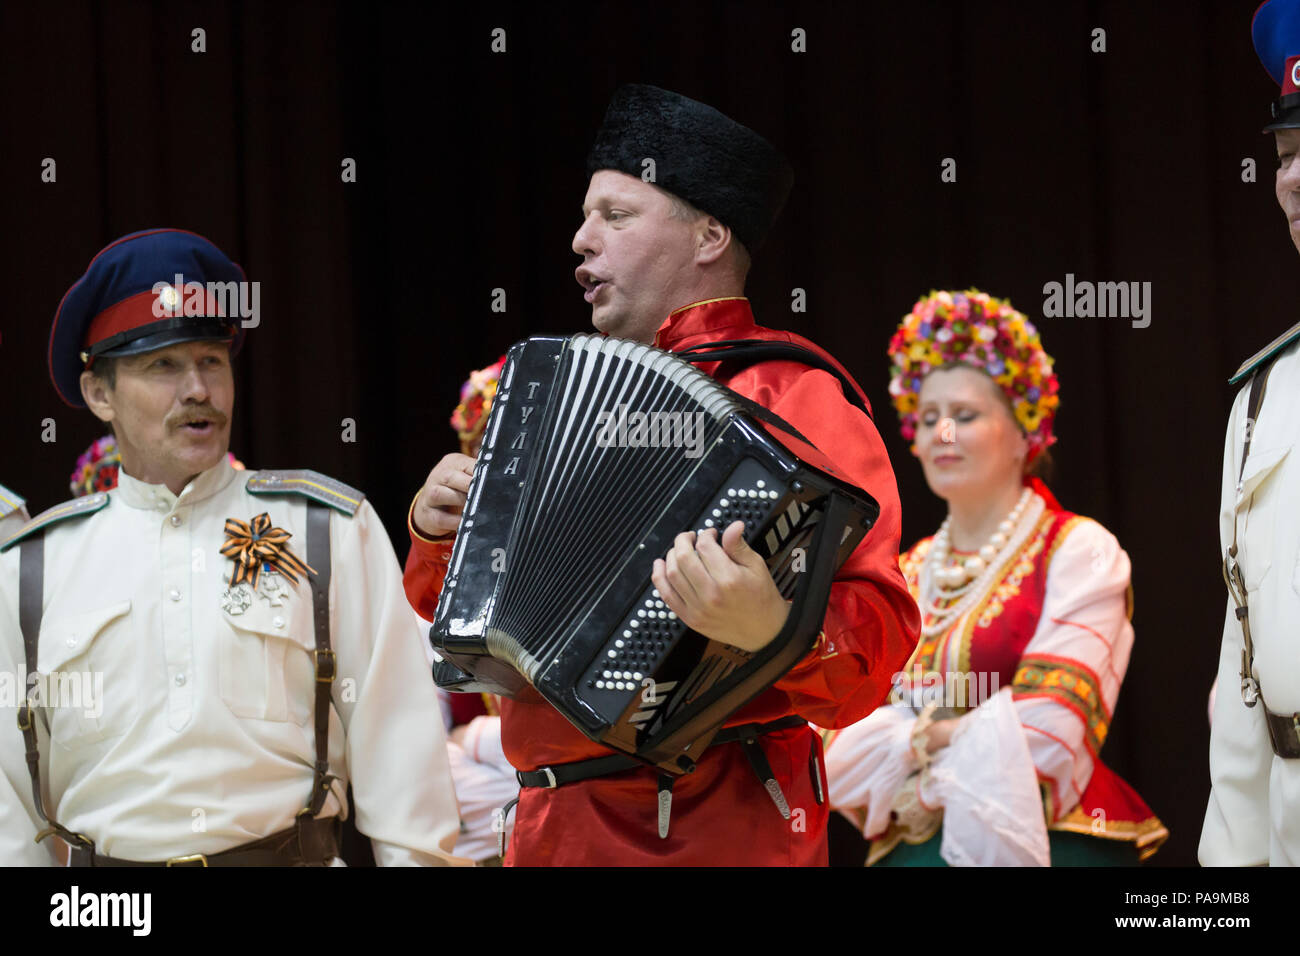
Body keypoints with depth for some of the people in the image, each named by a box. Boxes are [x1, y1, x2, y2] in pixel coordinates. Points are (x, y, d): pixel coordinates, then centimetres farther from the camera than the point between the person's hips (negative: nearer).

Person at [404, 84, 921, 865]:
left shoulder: (793, 393, -7)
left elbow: (877, 635, -19)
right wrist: (439, 530, 3)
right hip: (554, 826, 8)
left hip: (711, 829, -7)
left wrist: (770, 627, -38)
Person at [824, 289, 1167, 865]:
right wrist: (932, 738, -9)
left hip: (1045, 845, -4)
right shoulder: (907, 576, 17)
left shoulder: (1077, 551, 2)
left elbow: (1046, 734, -9)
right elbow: (836, 752, 8)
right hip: (908, 850, 4)